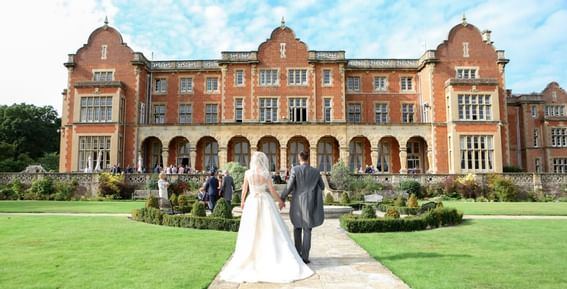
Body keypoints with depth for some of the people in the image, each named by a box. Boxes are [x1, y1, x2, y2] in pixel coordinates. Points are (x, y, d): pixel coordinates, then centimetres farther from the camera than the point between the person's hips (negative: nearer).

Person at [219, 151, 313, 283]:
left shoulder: (247, 173, -4)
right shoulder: (266, 174, -8)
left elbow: (244, 189, 3)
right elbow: (272, 190, -6)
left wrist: (242, 202, 20)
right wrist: (280, 201, 9)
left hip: (252, 203, 1)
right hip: (266, 202, -1)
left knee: (251, 232, 10)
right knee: (271, 230, 5)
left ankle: (251, 258, 14)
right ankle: (275, 259, 6)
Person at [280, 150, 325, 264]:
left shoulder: (294, 169, -7)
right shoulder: (315, 171, 2)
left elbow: (289, 187, -12)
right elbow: (322, 187, 14)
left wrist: (282, 198, 1)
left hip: (297, 203, 0)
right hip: (309, 204, 1)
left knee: (297, 228, 17)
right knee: (307, 230, 4)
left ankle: (298, 253, 21)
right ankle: (305, 257, -2)